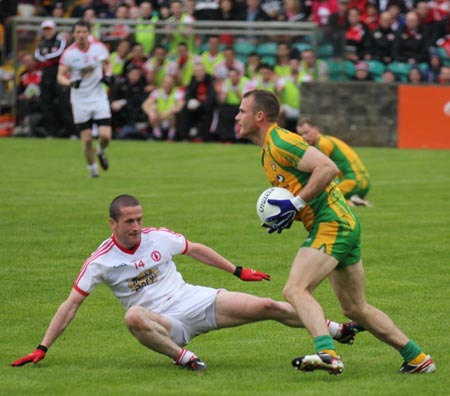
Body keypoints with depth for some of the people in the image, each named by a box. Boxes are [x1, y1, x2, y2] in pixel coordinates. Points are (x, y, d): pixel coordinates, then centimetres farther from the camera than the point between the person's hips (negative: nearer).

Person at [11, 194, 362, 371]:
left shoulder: (159, 238, -1)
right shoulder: (100, 262, -9)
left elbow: (196, 250, 17)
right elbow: (71, 304, -7)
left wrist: (238, 271, 21)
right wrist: (42, 349, -14)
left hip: (197, 301, 3)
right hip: (166, 323, -3)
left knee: (268, 307, -7)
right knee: (134, 317, -40)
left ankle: (338, 330, 5)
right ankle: (182, 356, -31)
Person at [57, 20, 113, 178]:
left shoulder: (99, 48, -3)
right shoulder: (69, 53, -9)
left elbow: (108, 63, 15)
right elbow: (60, 76, -8)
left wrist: (107, 75, -5)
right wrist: (71, 82, -28)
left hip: (99, 98, 1)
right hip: (80, 101, -1)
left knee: (105, 136, -9)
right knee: (87, 139, -2)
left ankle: (101, 151, 26)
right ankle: (92, 168, 21)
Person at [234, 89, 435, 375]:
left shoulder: (280, 142, -13)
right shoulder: (268, 150, 18)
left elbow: (328, 168, -23)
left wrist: (296, 204, -22)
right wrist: (286, 213, 7)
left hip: (331, 224, -10)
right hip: (345, 224, 10)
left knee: (296, 290, -23)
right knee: (355, 309, 16)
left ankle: (326, 352, -40)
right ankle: (417, 358, 21)